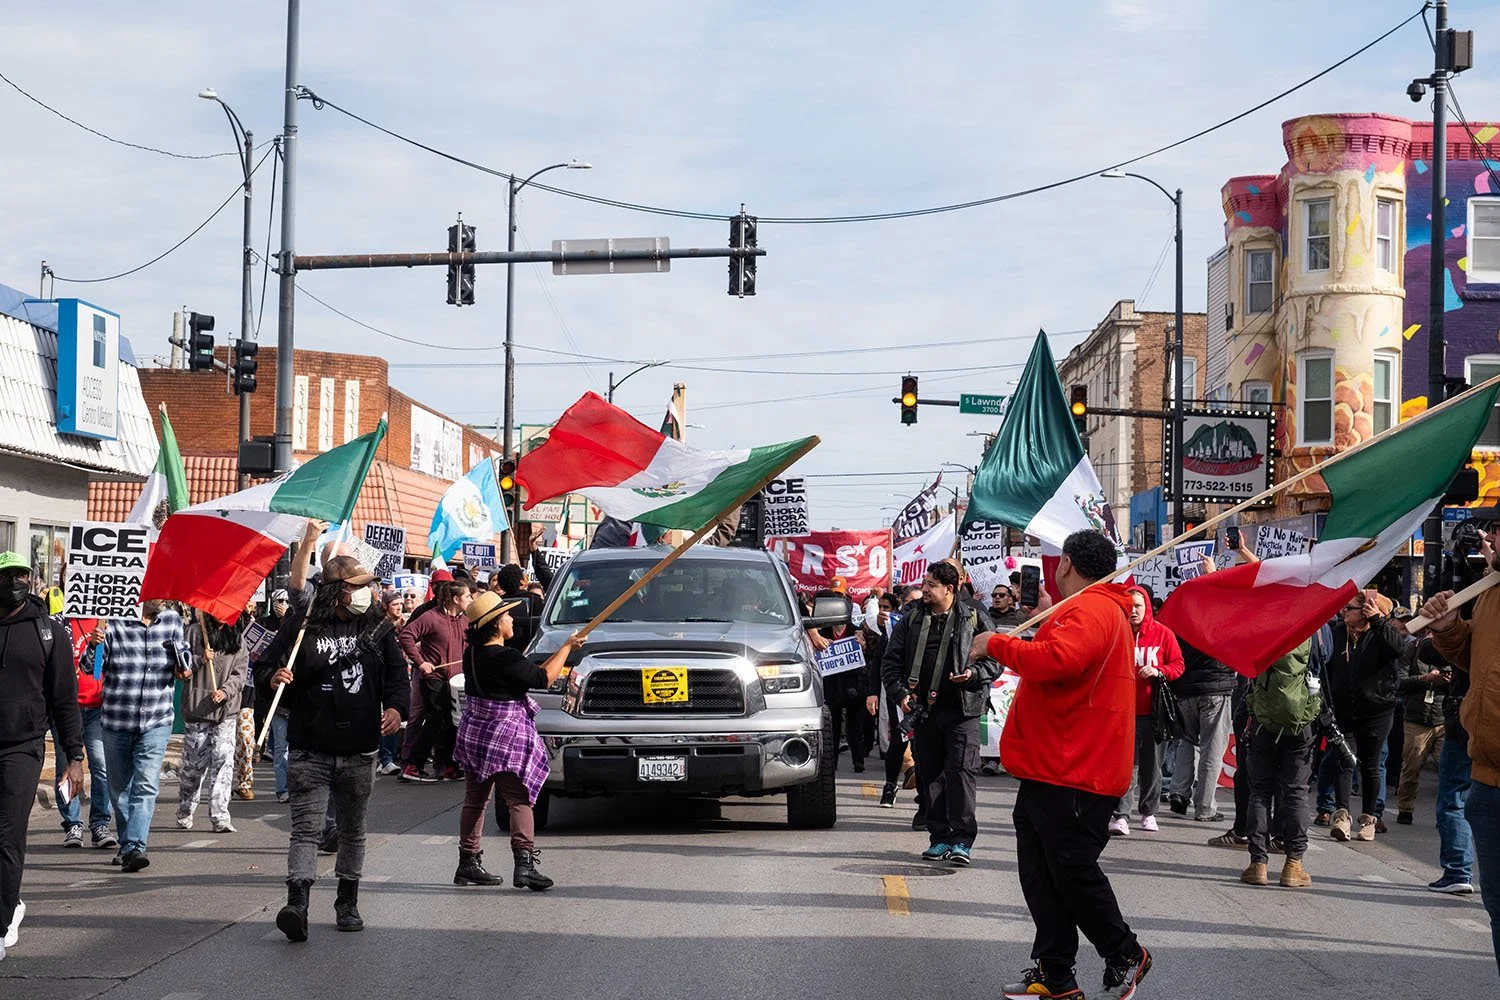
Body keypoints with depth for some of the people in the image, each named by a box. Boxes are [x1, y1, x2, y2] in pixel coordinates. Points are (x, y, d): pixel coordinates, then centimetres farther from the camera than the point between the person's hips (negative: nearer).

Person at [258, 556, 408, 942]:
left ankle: (347, 903, 26)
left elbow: (396, 671, 10)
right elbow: (263, 668, 0)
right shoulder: (301, 628, -3)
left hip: (360, 752, 3)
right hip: (310, 751, -3)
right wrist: (274, 676, -24)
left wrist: (396, 707, -9)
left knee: (353, 830, 14)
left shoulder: (377, 628, 6)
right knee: (306, 828, -12)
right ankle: (297, 903, -21)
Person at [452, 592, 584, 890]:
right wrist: (567, 647, -1)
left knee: (475, 800, 14)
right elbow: (544, 679, -12)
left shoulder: (472, 654, 4)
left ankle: (468, 863, 19)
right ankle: (524, 862, -15)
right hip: (506, 739, -8)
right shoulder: (505, 658, -20)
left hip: (473, 736, 8)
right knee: (519, 800, -5)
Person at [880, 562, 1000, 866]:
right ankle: (940, 838, 14)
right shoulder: (911, 621, 12)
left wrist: (974, 673, -14)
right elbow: (891, 662, 13)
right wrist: (900, 693, -2)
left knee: (962, 770, -13)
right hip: (924, 711, 4)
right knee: (930, 775, 7)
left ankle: (962, 840, -12)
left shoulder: (975, 620, 4)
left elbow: (995, 659, 5)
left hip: (962, 711, -4)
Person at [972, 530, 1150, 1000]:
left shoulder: (1090, 611, -15)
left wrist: (995, 644, -21)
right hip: (1051, 768, 11)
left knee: (1073, 872, -3)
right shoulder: (1099, 609, 22)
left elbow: (1057, 660, -32)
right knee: (1041, 873, 9)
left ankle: (1125, 956, 14)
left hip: (1073, 775, -11)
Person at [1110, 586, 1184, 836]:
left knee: (1151, 765, 9)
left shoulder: (1163, 634, 1)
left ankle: (1149, 813, 23)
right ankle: (1121, 816, -12)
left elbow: (1178, 665, 5)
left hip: (1153, 711, 1)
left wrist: (1158, 672, -14)